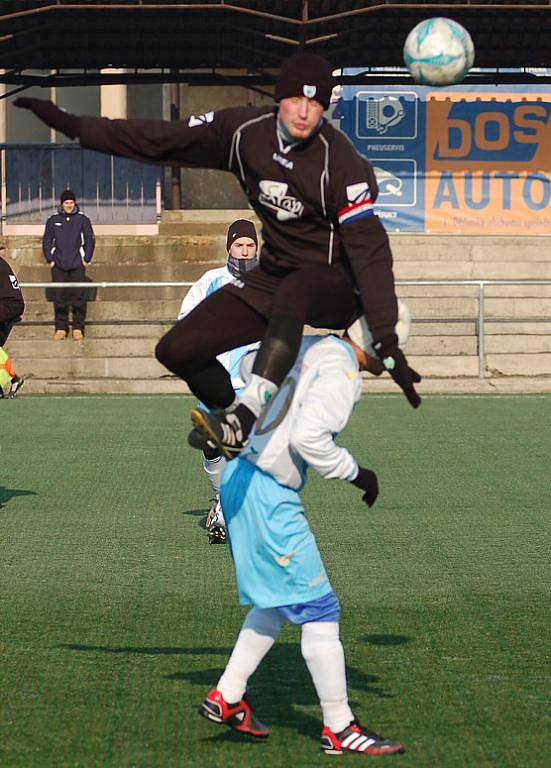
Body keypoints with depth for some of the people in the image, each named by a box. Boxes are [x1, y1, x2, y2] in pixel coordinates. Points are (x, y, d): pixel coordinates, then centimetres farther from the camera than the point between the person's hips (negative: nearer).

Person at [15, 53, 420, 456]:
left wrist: (387, 340, -33)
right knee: (178, 349, -3)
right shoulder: (246, 131, -7)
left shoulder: (341, 161, -22)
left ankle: (243, 420, -46)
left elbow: (369, 248, -27)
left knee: (291, 292, -42)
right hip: (274, 274, 6)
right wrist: (75, 126, -2)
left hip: (335, 284, -6)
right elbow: (161, 139, 0)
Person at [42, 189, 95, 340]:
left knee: (78, 297, -2)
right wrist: (50, 260, 2)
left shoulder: (82, 219, 3)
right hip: (59, 266, 1)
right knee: (59, 298, 1)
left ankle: (78, 328, 5)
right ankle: (61, 328, 8)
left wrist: (86, 259, 0)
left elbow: (90, 240, 7)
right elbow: (47, 241, 10)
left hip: (77, 265, -1)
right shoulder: (53, 220, 6)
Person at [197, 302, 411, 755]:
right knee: (318, 609, -2)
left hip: (241, 477, 10)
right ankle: (339, 728, 5)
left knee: (279, 602, 22)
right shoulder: (341, 371, -16)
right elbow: (308, 437, -24)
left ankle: (226, 699, 27)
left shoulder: (310, 346, 11)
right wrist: (357, 474, -11)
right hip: (268, 495, -10)